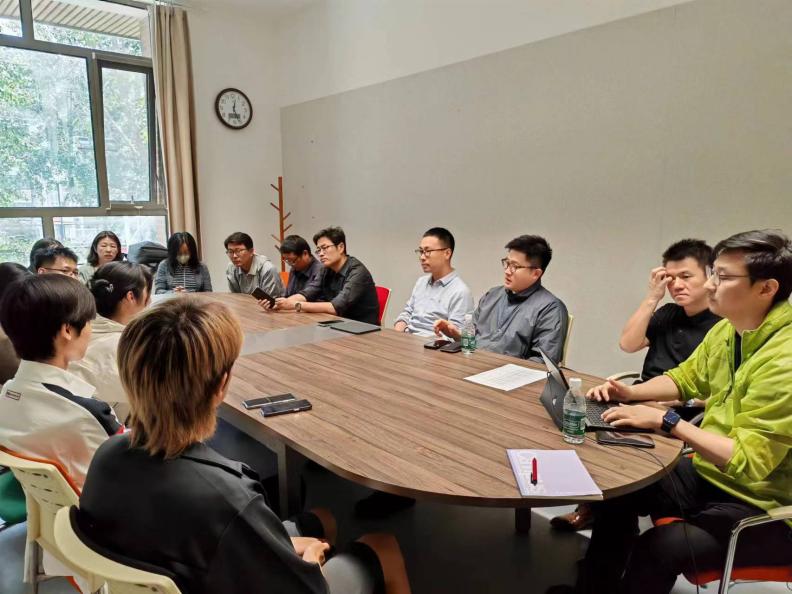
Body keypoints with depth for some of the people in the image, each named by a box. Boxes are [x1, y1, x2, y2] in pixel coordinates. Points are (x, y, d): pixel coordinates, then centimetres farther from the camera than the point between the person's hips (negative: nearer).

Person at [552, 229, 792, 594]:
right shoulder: (726, 330, 0)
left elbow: (746, 462, -29)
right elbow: (685, 378, 16)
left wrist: (666, 421, -27)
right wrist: (630, 393, 0)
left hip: (762, 508, -8)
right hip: (707, 475, 9)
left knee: (657, 549, -25)